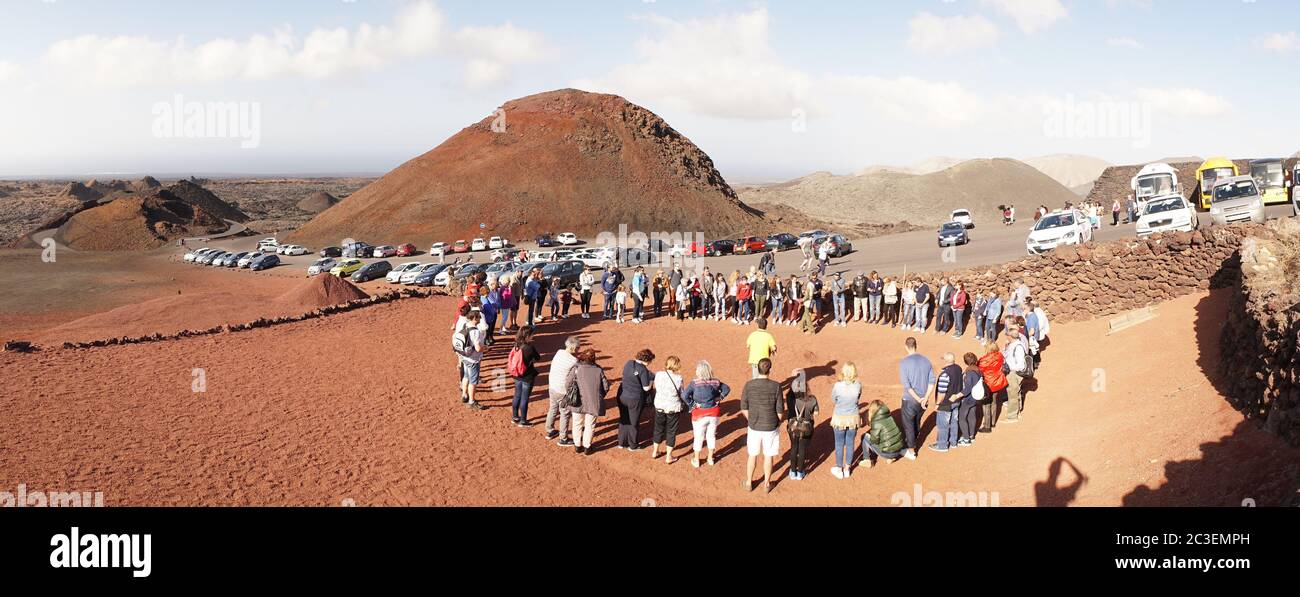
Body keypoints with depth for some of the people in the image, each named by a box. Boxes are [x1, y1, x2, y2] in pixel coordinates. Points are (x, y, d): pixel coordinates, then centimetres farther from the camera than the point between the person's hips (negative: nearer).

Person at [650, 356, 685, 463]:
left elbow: (656, 389, 1)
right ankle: (668, 456, 19)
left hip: (659, 406, 3)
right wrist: (681, 410, 10)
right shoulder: (678, 378, -17)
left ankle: (655, 452, 35)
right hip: (673, 408, -3)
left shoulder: (658, 375, -11)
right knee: (671, 432, 12)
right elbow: (682, 394, -6)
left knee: (658, 429, 21)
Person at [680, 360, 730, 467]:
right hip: (714, 413, 3)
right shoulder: (715, 382, -5)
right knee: (711, 436, 19)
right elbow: (727, 389, 9)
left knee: (698, 437, 13)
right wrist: (720, 398, 6)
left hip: (700, 415, -3)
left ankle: (696, 461, 26)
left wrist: (691, 405, -12)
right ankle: (710, 459, 32)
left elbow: (684, 395, -24)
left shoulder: (695, 383, -18)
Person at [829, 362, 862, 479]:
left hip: (840, 418, -2)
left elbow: (833, 400, -5)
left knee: (839, 444, 15)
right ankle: (847, 469, 31)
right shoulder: (858, 385, -16)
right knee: (850, 443, 17)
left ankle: (839, 469, 29)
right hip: (853, 418, 2)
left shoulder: (838, 386, -23)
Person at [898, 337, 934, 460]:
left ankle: (911, 451, 18)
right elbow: (932, 381, -4)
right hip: (924, 401, 5)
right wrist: (925, 398, -9)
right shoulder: (926, 361, 1)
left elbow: (906, 385, -19)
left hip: (910, 400, -5)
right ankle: (912, 443, 44)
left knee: (908, 424, 11)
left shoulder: (904, 362, -14)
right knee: (917, 421, 25)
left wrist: (918, 399, -16)